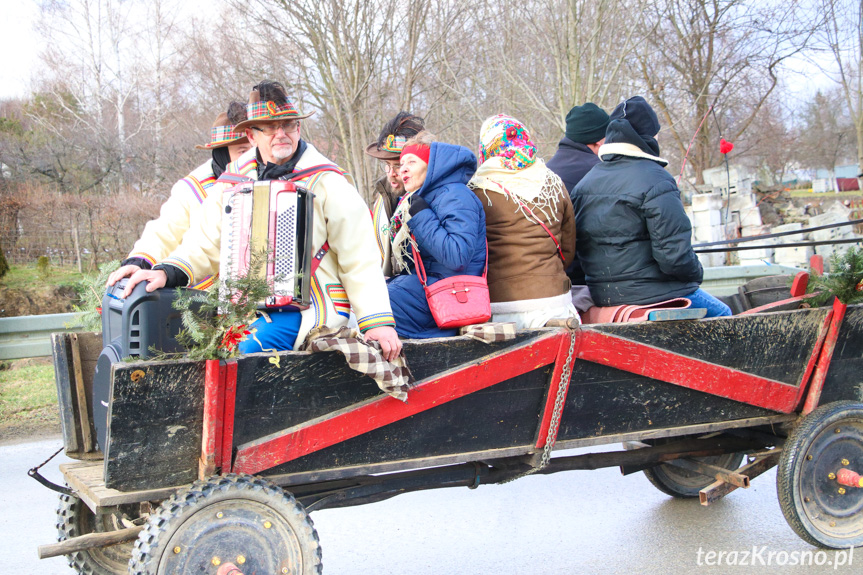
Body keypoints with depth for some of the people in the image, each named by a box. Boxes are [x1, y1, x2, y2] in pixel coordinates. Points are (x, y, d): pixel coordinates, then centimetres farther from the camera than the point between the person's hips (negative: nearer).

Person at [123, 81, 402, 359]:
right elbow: (206, 245, 7)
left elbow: (360, 259, -6)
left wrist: (377, 321, -15)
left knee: (245, 348, -27)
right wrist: (167, 272, -12)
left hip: (310, 308, -5)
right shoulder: (235, 179, 9)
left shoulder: (327, 184, -4)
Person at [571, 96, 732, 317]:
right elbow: (674, 253, -21)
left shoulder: (584, 184, 9)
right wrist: (695, 274, -1)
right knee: (722, 315, 14)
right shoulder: (655, 181, -16)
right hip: (656, 294, -8)